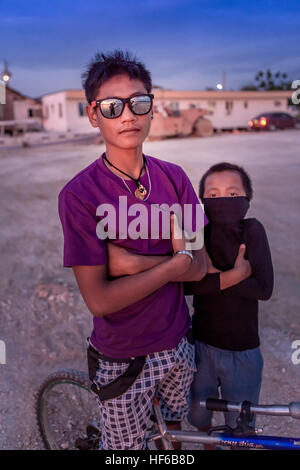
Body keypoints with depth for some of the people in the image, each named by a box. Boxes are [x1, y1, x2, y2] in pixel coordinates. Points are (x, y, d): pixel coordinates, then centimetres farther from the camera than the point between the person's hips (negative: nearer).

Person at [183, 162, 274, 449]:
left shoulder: (252, 231, -13)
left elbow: (263, 288, -23)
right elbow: (183, 283, -23)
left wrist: (213, 273, -24)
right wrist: (229, 278, -30)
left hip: (242, 350, -1)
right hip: (202, 343, 2)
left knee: (240, 426, 17)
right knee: (199, 415, 23)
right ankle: (207, 446, 56)